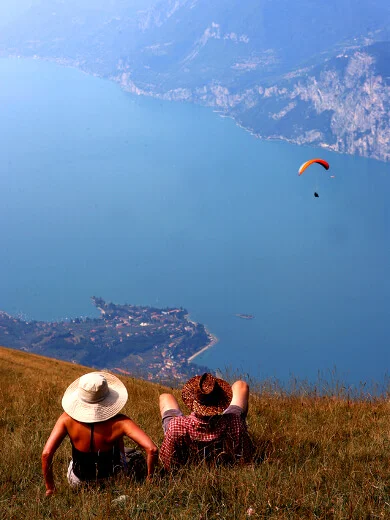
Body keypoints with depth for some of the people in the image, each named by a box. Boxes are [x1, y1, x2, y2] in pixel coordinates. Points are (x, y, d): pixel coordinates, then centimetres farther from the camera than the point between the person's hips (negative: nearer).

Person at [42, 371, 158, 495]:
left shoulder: (67, 419, -24)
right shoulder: (118, 422, -28)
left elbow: (46, 454, -27)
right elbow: (152, 449, -34)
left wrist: (50, 488, -12)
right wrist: (148, 480, -17)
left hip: (78, 483, 1)